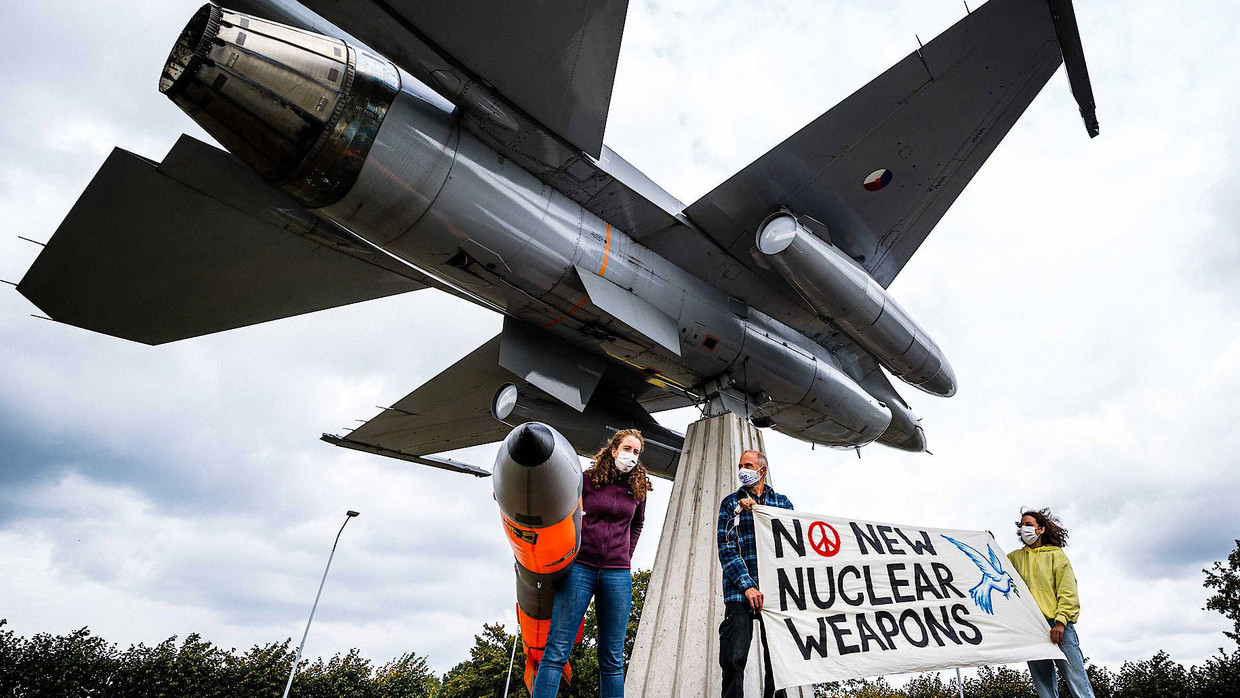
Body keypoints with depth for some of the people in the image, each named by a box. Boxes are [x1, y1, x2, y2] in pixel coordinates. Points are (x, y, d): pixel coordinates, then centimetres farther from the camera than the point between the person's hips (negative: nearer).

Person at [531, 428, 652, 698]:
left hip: (617, 575, 3)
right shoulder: (586, 479, 1)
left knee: (612, 657, 6)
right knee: (557, 649, -5)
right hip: (579, 568, -2)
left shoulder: (637, 489, 10)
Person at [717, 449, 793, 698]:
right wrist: (747, 585, -13)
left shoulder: (781, 501, 16)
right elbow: (726, 547, 0)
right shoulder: (730, 502, 11)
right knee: (733, 660, -9)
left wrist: (758, 511, -8)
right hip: (740, 590, -1)